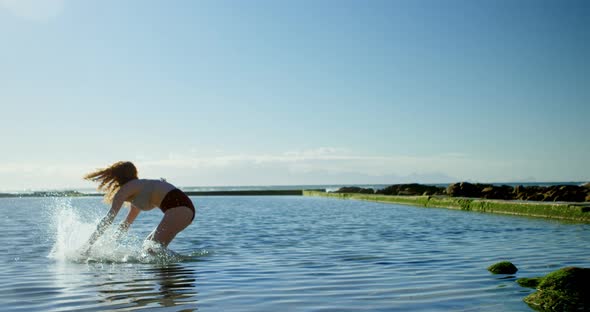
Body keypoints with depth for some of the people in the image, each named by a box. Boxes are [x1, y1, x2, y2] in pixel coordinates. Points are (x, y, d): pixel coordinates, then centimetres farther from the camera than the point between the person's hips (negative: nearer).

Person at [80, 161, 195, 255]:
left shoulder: (125, 188, 3)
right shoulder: (138, 189, 30)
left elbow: (109, 218, -2)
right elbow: (127, 223, 38)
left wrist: (89, 243, 2)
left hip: (178, 207, -9)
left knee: (155, 248, -12)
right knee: (149, 244, 15)